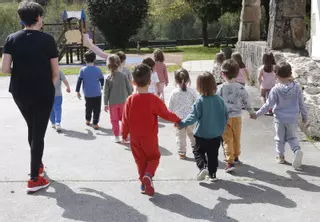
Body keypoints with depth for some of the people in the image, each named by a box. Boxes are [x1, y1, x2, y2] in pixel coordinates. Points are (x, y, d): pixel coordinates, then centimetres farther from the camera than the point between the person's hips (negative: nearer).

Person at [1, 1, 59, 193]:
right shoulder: (47, 39, -9)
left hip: (20, 93, 4)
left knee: (31, 128, 23)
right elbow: (55, 72, -8)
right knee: (39, 132, 3)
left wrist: (20, 71, 11)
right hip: (43, 93, -3)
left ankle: (38, 165, 39)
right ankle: (35, 179, 4)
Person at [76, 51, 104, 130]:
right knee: (97, 109, 4)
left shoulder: (83, 70, -6)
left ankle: (88, 120, 35)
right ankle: (95, 123, 2)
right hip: (97, 93, -2)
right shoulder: (98, 70, -6)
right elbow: (102, 79, 6)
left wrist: (77, 91, 5)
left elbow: (79, 81, -5)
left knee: (88, 107, 22)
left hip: (87, 94, 2)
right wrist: (101, 86, 28)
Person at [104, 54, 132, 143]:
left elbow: (106, 92, -7)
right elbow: (129, 88, -3)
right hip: (123, 101, 2)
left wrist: (106, 104, 2)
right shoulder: (124, 75, -8)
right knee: (123, 118, 18)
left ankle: (117, 136, 16)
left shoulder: (108, 78, -12)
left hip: (113, 103, -2)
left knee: (114, 119, 11)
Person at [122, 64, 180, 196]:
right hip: (150, 138, -2)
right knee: (154, 157, 17)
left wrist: (124, 134, 12)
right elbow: (166, 114, -8)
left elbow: (125, 119, -4)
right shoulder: (154, 100, -17)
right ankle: (148, 175, -8)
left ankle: (144, 183, 21)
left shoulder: (130, 100, -10)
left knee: (140, 161, 17)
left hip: (135, 138, 2)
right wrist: (178, 120, 12)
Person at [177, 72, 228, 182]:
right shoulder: (219, 100, -5)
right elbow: (225, 115, 3)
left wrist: (182, 124, -17)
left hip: (202, 134, -4)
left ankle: (203, 167, -6)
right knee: (213, 154, 17)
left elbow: (194, 116, -22)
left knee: (198, 151, 15)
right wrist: (222, 127, 17)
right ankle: (212, 174, 21)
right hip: (216, 134, 4)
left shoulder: (200, 101, -18)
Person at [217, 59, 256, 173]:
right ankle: (236, 157, 38)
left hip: (225, 118, -3)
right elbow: (246, 102, 4)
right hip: (237, 117, 3)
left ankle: (230, 162, -10)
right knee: (237, 138, 20)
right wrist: (251, 112, 21)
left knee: (227, 140, 0)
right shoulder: (241, 88, -5)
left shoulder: (221, 88, -12)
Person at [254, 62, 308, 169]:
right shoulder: (297, 87, -9)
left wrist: (257, 113, -3)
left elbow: (268, 105, -14)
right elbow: (301, 104, -2)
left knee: (280, 138, 16)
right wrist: (305, 117, 10)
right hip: (292, 119, 2)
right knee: (292, 137, 17)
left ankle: (280, 156, 26)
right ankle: (297, 149, -9)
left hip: (279, 118, -2)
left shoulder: (275, 90, -17)